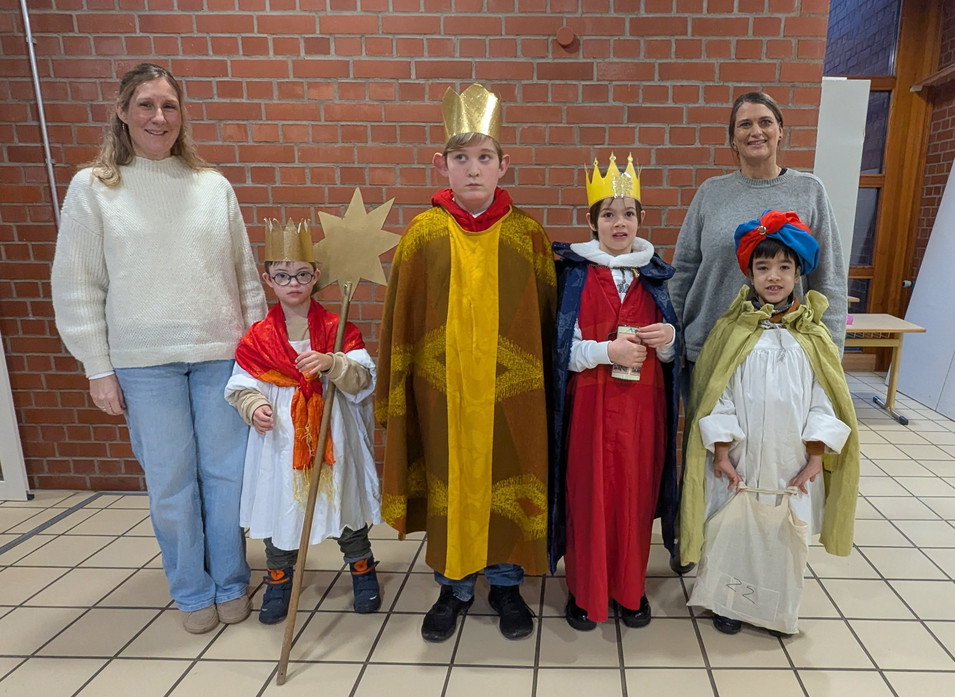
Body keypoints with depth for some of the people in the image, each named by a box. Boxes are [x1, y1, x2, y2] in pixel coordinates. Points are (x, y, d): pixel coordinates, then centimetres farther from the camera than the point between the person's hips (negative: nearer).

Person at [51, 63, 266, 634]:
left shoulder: (213, 186, 7)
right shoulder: (93, 189, 3)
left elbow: (247, 274, 10)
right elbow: (77, 288, 3)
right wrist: (98, 368, -1)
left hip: (220, 352, 2)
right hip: (144, 361, -1)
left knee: (227, 473, 7)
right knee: (171, 481, 6)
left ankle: (230, 584, 28)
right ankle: (192, 592, 27)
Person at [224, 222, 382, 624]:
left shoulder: (338, 329, -4)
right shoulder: (257, 338, -1)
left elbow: (364, 380, -12)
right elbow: (241, 387, 4)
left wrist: (331, 363, -29)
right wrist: (254, 407, -17)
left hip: (333, 436, -1)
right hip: (279, 438, 1)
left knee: (345, 500, 12)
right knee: (280, 505, 12)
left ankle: (362, 568, 34)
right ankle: (278, 578, 34)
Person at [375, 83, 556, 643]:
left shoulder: (528, 234, -2)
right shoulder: (423, 232, -1)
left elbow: (548, 315, 2)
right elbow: (401, 319, 2)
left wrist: (550, 383, 2)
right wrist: (395, 391, 3)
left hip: (511, 388, 0)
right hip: (442, 388, 1)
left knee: (507, 481, 11)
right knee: (449, 483, 12)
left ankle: (506, 582, 34)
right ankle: (455, 585, 34)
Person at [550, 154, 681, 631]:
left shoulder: (654, 275, 9)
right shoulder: (573, 273, -2)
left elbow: (668, 355, 14)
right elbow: (559, 349, -8)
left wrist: (668, 339, -7)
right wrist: (607, 350, -19)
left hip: (642, 404, 3)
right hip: (589, 404, -3)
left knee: (636, 493, 9)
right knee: (587, 495, 2)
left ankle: (630, 589, 30)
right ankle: (584, 591, 23)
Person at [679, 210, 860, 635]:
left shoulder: (813, 336, 1)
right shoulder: (732, 330, -4)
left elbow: (823, 401, 2)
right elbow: (716, 396, -5)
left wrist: (816, 458, -3)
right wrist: (721, 452, -8)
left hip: (792, 461, 2)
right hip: (740, 458, -1)